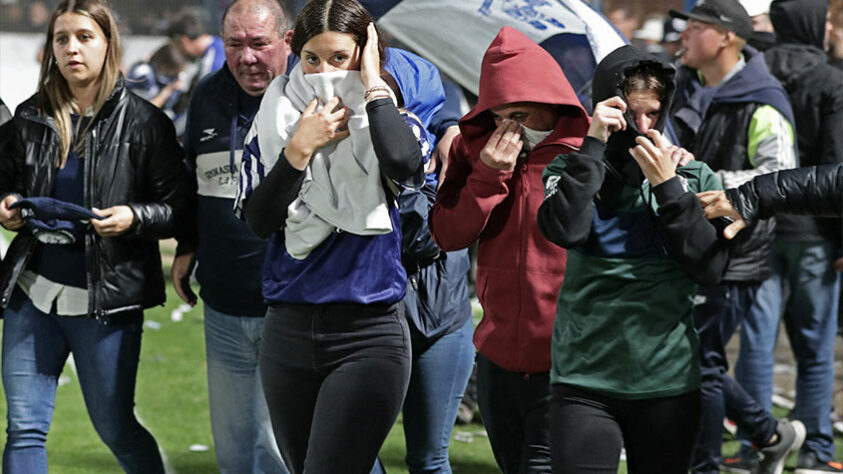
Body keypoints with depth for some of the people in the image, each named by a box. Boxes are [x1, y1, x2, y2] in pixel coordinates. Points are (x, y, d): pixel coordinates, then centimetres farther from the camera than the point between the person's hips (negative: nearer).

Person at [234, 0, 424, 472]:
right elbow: (258, 219, -3)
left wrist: (373, 86, -14)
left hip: (368, 332, -4)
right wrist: (300, 148, -12)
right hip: (289, 330, 4)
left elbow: (404, 162, -26)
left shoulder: (386, 114, 0)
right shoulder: (277, 118, 5)